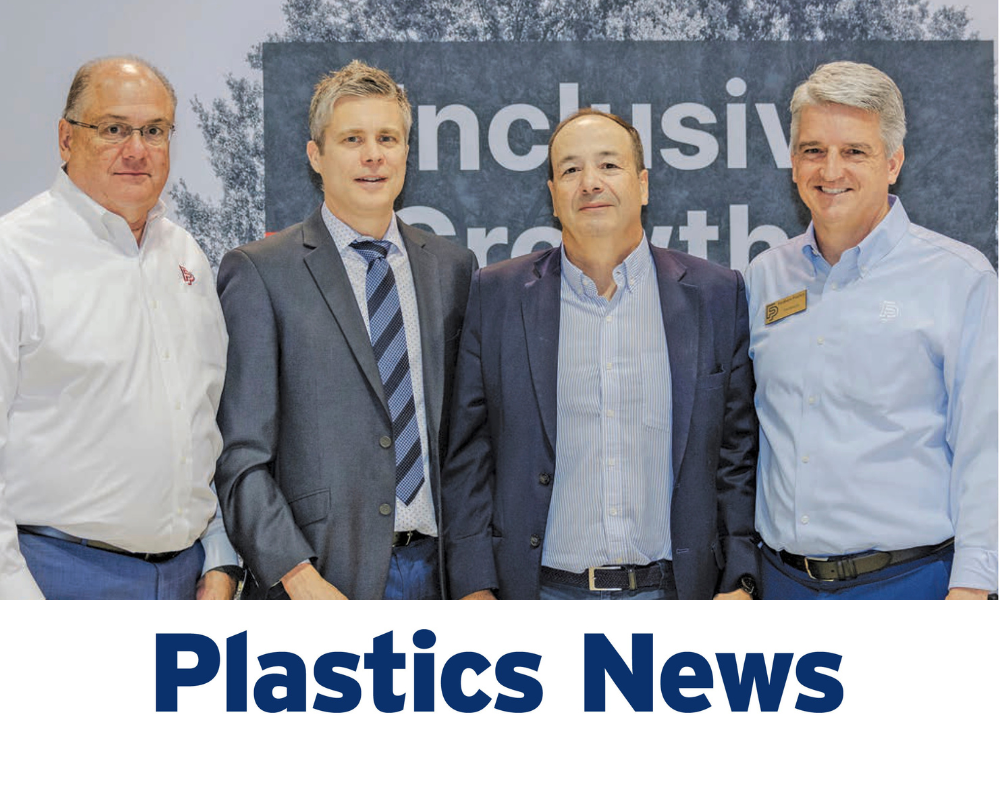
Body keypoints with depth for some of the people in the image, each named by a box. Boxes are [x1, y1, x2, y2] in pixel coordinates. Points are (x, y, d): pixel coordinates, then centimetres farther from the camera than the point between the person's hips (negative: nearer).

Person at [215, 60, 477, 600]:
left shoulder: (453, 267, 11)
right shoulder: (259, 272, -2)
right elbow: (240, 457, -7)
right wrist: (297, 574, -16)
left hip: (436, 570, 4)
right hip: (326, 578, -3)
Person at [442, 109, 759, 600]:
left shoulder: (716, 296, 3)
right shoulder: (497, 296, 3)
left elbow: (739, 452, 5)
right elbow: (469, 456, 3)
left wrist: (737, 584, -2)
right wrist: (475, 589, -4)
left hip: (671, 595, 1)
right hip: (543, 594, 0)